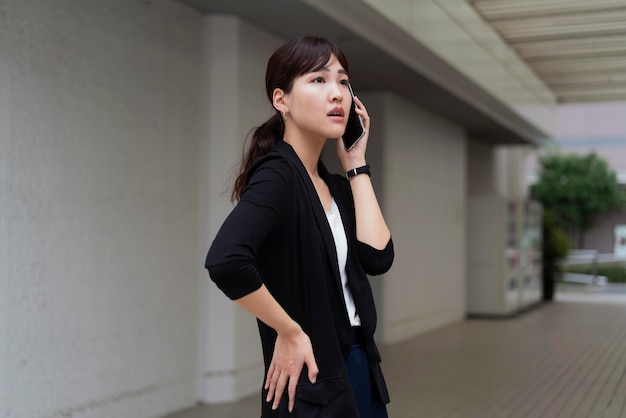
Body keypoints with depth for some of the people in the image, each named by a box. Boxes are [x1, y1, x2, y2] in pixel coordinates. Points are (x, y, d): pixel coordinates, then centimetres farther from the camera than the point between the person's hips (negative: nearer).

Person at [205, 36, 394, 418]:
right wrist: (288, 333, -19)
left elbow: (378, 257, -5)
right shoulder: (276, 174, -16)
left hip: (359, 369, 8)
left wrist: (356, 165, 0)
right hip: (310, 381, -7)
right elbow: (225, 261, -31)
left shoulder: (337, 186, 8)